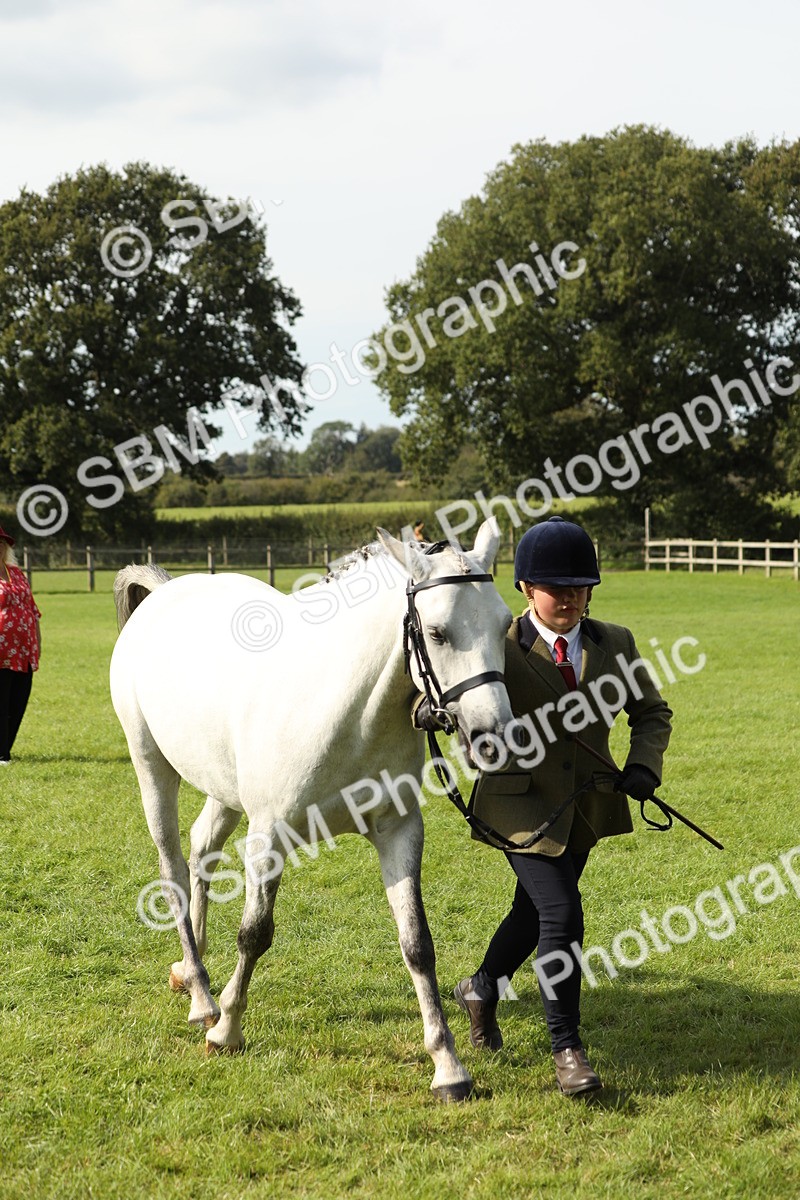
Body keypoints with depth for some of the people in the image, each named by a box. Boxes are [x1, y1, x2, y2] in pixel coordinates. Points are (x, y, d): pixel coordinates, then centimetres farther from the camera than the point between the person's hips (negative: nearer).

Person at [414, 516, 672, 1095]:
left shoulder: (616, 644, -1)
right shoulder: (500, 649, -14)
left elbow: (651, 711, 10)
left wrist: (643, 766, -8)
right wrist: (432, 710, -35)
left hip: (586, 806, 5)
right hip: (521, 804, -5)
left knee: (534, 911, 21)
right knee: (561, 916, -16)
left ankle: (483, 988, 49)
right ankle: (567, 1048, -3)